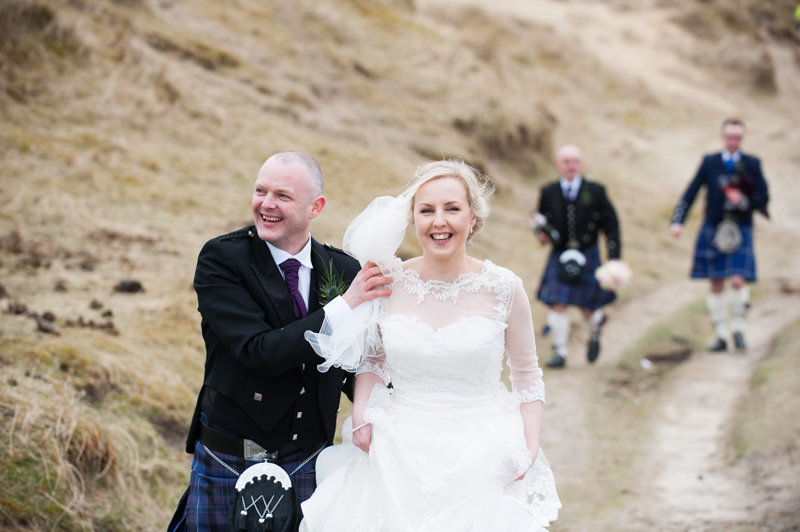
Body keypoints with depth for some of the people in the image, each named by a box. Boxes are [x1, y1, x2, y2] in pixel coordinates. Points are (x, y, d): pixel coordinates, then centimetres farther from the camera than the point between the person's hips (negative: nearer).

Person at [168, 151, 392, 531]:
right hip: (228, 465, -3)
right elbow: (259, 352, -21)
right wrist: (342, 308, -22)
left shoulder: (344, 270, 1)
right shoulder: (221, 259, -10)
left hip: (307, 466, 3)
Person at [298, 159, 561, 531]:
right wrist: (360, 416, -1)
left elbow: (526, 375, 4)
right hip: (400, 455, 2)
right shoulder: (390, 283, -2)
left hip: (480, 456, -2)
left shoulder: (503, 288, -7)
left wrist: (530, 444, -8)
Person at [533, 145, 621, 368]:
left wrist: (614, 257, -7)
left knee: (587, 307, 5)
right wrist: (541, 234, -10)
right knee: (558, 305, -8)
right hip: (560, 256, 1)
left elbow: (611, 224, 0)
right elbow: (540, 221, 13)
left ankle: (595, 332, 40)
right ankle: (559, 352, 3)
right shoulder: (548, 193, -1)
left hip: (587, 256, -1)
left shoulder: (595, 191, -3)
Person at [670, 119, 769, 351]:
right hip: (713, 231, 1)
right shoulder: (710, 162, 4)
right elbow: (690, 193, 2)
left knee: (737, 281, -15)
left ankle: (738, 329, 6)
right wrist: (678, 221, -7)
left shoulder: (752, 164, 3)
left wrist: (744, 201, -19)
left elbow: (763, 197, 1)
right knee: (716, 285, 5)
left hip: (740, 230, -1)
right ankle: (720, 335, 15)